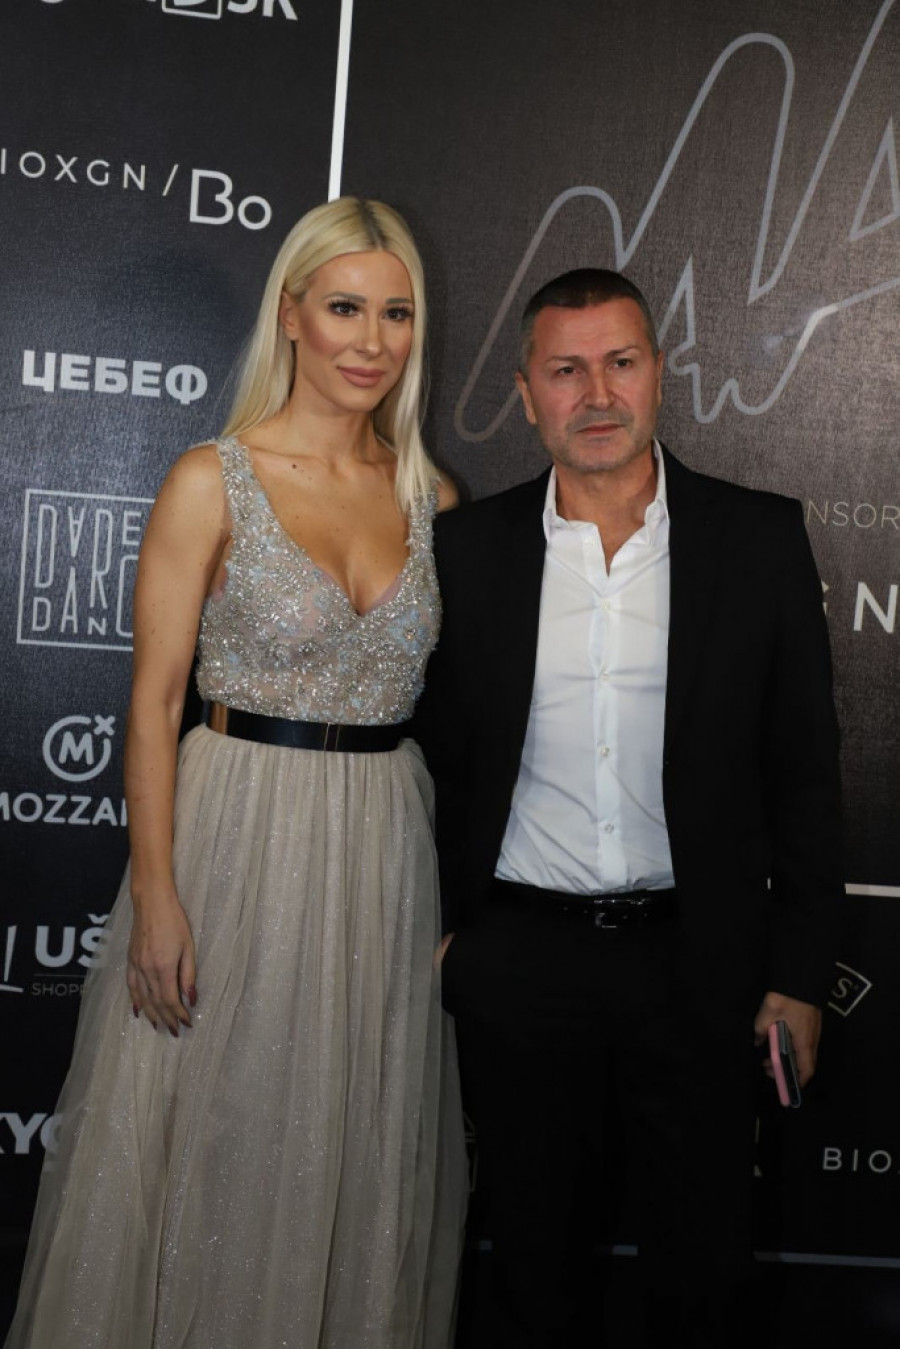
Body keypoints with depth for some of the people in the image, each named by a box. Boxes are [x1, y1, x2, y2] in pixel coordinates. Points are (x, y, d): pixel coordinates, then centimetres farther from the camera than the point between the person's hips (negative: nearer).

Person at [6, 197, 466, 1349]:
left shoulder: (430, 496, 6)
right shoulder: (213, 482, -7)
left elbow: (440, 691, 11)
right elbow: (154, 698, -8)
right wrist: (156, 895, -13)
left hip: (387, 848, 4)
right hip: (240, 833, -4)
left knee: (358, 1152, 15)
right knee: (216, 1145, 8)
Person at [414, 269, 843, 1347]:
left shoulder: (761, 539, -1)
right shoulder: (465, 549, 1)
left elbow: (804, 768, 0)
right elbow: (434, 758, 6)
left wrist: (799, 972, -2)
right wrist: (434, 929, 1)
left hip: (701, 963, 0)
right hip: (517, 962, 1)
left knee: (703, 1261, 13)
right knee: (535, 1251, 16)